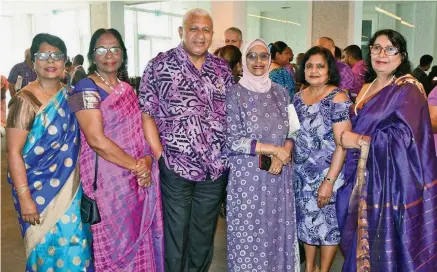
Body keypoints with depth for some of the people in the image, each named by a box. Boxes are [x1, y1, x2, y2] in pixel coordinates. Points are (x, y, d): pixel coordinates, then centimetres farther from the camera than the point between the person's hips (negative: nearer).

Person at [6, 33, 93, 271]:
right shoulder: (25, 101, -13)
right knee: (49, 247, 5)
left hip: (71, 188, 5)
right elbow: (13, 152, -15)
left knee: (74, 246, 11)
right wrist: (24, 198, -18)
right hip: (40, 190, -5)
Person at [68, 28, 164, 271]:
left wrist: (147, 159, -8)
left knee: (140, 241, 14)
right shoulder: (86, 89, -9)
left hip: (139, 179, 6)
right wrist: (135, 165, -15)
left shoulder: (127, 89, 12)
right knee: (114, 244, 5)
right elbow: (97, 140, -19)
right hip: (108, 181, -6)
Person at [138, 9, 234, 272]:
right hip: (175, 167, -3)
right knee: (174, 233, 10)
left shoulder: (223, 68, 7)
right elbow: (147, 115, -6)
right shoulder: (159, 66, -5)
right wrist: (160, 156, -12)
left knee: (205, 233, 17)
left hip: (216, 168, 4)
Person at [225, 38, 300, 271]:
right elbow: (232, 141, -12)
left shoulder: (280, 92, 8)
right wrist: (275, 149, -12)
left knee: (278, 233, 10)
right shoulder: (235, 94, -6)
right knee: (248, 235, 4)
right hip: (247, 177, -4)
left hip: (278, 175, 4)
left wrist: (281, 157, -9)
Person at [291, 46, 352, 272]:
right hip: (301, 173, 6)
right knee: (307, 220, 15)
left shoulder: (337, 98, -14)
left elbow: (342, 144, -18)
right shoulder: (298, 97, 5)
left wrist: (329, 181, -21)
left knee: (328, 222, 7)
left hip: (328, 174, -5)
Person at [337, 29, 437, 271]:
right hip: (364, 175, 7)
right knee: (361, 236, 14)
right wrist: (350, 138, 3)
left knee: (385, 241, 2)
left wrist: (359, 141, -16)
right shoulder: (366, 89, 12)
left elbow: (404, 136, -20)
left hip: (393, 178, -7)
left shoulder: (408, 90, -10)